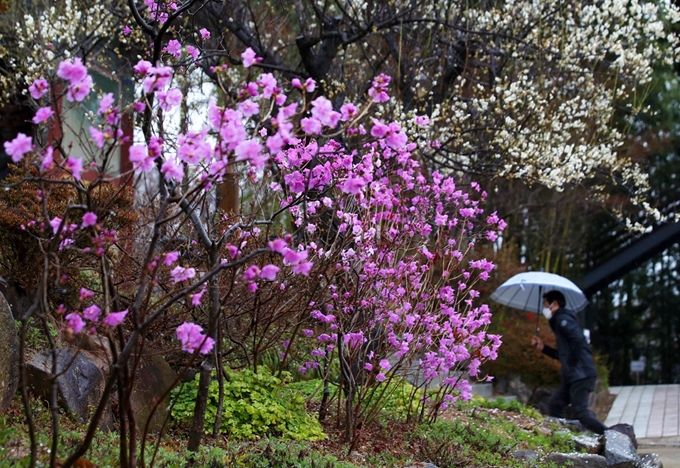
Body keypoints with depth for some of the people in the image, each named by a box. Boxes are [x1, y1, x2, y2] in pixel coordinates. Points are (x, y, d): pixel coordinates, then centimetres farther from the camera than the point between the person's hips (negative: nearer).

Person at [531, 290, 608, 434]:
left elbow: (577, 339, -24)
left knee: (581, 412, -13)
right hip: (573, 375, 10)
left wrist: (571, 364, -18)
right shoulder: (558, 321, 24)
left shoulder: (562, 319, -7)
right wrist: (543, 347, 21)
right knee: (555, 404, 14)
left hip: (580, 374, -10)